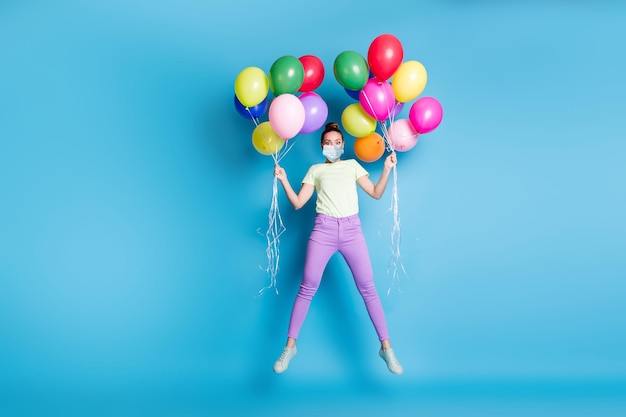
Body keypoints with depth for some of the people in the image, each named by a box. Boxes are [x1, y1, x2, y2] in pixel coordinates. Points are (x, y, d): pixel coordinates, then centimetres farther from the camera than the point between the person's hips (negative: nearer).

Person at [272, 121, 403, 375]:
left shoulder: (352, 165, 18)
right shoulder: (315, 170, 17)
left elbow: (376, 194, 10)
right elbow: (297, 203, 9)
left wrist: (387, 169, -2)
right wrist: (284, 181, -2)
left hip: (352, 229, 0)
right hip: (324, 229, 0)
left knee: (368, 288, -3)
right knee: (307, 287, -3)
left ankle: (386, 347, 4)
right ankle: (290, 345, 7)